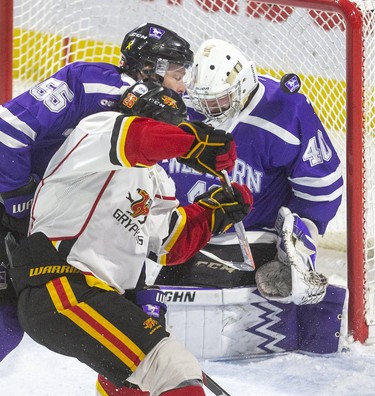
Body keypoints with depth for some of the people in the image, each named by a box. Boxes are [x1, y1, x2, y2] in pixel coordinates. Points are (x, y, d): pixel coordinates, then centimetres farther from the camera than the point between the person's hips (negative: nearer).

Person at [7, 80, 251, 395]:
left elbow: (168, 244, 20)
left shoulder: (155, 180, 25)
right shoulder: (100, 127, 0)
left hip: (103, 296, 11)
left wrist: (211, 210, 10)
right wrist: (195, 142, -29)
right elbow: (127, 137, -24)